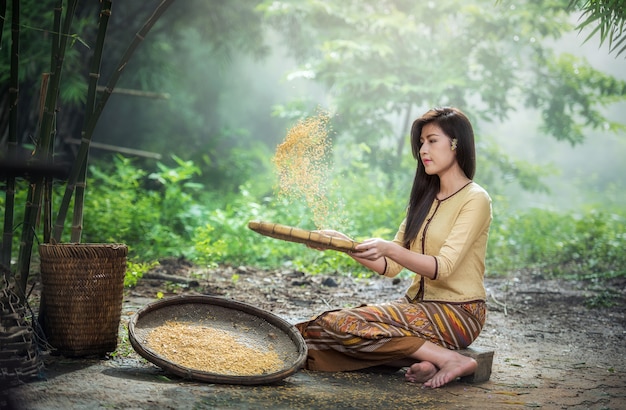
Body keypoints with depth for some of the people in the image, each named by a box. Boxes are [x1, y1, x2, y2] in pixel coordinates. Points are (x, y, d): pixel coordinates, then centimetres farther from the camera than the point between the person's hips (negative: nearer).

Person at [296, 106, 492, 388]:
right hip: (419, 306, 8)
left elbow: (443, 267, -20)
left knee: (340, 324, -23)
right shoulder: (425, 198, 16)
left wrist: (389, 248, -33)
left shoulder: (475, 199, -8)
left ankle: (451, 359, -20)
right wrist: (344, 244, -4)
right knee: (329, 325, -14)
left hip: (456, 313, -8)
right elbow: (390, 267, 10)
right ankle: (433, 358, -17)